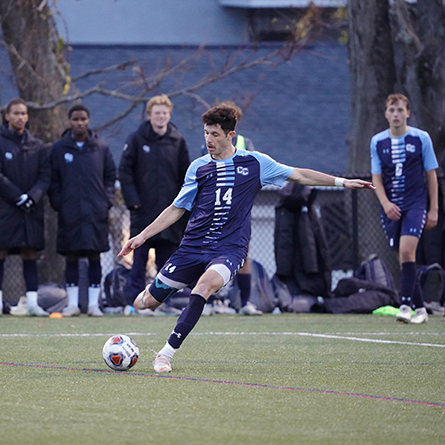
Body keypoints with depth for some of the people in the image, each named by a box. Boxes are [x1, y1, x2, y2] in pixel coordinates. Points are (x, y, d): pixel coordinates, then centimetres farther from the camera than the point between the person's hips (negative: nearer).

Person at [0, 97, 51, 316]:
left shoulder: (37, 146, 12)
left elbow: (45, 176, 7)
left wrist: (33, 196, -10)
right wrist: (18, 196, -14)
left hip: (31, 209, 3)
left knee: (29, 254, 2)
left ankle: (32, 301, 1)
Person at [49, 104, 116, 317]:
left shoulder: (101, 147, 7)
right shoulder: (59, 148, 5)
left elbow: (110, 176, 12)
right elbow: (52, 180, 6)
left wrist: (107, 200, 0)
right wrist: (58, 203, -3)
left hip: (96, 212, 0)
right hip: (69, 212, 0)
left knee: (94, 256, 0)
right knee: (71, 258, 2)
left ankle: (94, 303, 3)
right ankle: (72, 303, 7)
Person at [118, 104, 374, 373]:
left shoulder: (255, 163, 4)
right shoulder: (199, 167, 8)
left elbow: (298, 175, 13)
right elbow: (177, 209, 14)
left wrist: (341, 182, 9)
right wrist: (142, 236, 9)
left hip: (229, 248, -2)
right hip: (193, 246, 2)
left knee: (207, 282, -36)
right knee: (146, 303, -1)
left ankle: (167, 353, -33)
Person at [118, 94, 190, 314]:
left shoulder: (178, 141, 7)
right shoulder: (137, 139, 0)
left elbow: (185, 175, 12)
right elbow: (125, 171, 0)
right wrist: (132, 200, -9)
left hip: (170, 211, 2)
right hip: (144, 211, -2)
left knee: (167, 260, 4)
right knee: (139, 259, -4)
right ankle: (133, 301, -2)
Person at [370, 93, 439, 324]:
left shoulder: (421, 138, 0)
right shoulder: (377, 141, 5)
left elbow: (431, 175, 4)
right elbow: (376, 177, 6)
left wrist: (434, 210, 1)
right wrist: (386, 204, -11)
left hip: (415, 203, -3)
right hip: (391, 208, 3)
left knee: (407, 250, -21)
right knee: (403, 255, 3)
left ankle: (405, 305, -22)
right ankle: (420, 308, 13)